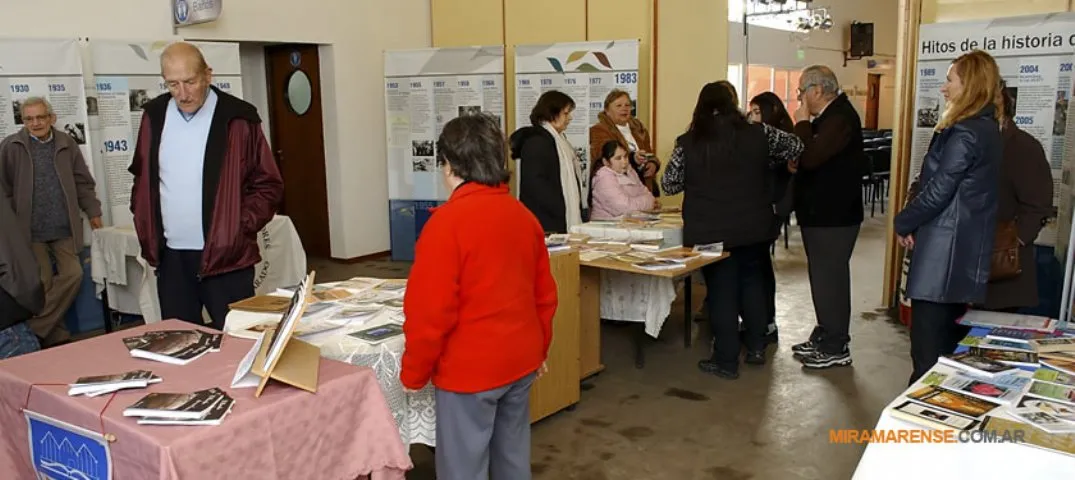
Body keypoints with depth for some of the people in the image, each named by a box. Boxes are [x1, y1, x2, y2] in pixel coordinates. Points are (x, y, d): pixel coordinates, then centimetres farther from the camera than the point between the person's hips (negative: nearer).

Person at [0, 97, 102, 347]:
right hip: (31, 229, -3)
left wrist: (92, 211, 11)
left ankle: (35, 329, 12)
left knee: (73, 274, -1)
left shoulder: (67, 144, 5)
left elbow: (83, 182, 13)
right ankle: (57, 336, 14)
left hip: (64, 228, 3)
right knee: (43, 283, 2)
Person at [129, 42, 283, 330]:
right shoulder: (154, 115, 6)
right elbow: (142, 179, 18)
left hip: (225, 256, -4)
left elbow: (268, 185, -3)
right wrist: (147, 234, 10)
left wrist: (239, 228, -10)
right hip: (171, 257, 5)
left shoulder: (237, 118, -7)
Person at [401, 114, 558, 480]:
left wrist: (414, 373, -5)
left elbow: (430, 310, -17)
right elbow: (544, 295, 10)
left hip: (469, 368, -7)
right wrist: (539, 349, 22)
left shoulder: (447, 221, -17)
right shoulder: (523, 215, 4)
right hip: (521, 360, 7)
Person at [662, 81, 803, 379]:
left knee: (721, 292, 7)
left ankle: (726, 361, 13)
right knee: (752, 282, 20)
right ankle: (756, 347, 28)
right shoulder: (757, 133, -2)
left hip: (711, 232, -2)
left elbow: (668, 185, 0)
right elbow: (796, 147, 12)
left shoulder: (688, 142, -6)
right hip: (754, 228, 2)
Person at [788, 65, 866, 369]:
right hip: (820, 212, 11)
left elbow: (811, 157, -28)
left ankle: (837, 349, 5)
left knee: (830, 278, -4)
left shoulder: (841, 117, -18)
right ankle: (824, 338, 27)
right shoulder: (827, 116, 15)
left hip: (834, 215, -11)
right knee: (822, 277, 16)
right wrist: (796, 162, 6)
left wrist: (802, 122, -15)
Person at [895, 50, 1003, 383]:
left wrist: (903, 222, -2)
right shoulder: (988, 129, 14)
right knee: (949, 341, 17)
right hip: (966, 250, 10)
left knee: (928, 346, -3)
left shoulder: (964, 133, -16)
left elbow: (938, 191, -18)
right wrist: (913, 221, 8)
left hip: (944, 252, -10)